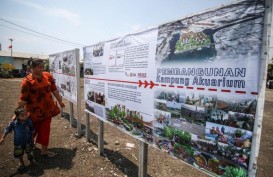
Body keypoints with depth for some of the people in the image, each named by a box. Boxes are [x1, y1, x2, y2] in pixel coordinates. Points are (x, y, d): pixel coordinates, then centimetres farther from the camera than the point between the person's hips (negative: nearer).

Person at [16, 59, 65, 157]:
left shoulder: (48, 76, -2)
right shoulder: (27, 81, -16)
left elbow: (54, 90, 7)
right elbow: (23, 99, -13)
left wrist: (60, 101, 13)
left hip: (47, 109, 4)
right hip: (35, 111, -3)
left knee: (45, 129, 12)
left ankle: (44, 150, 28)